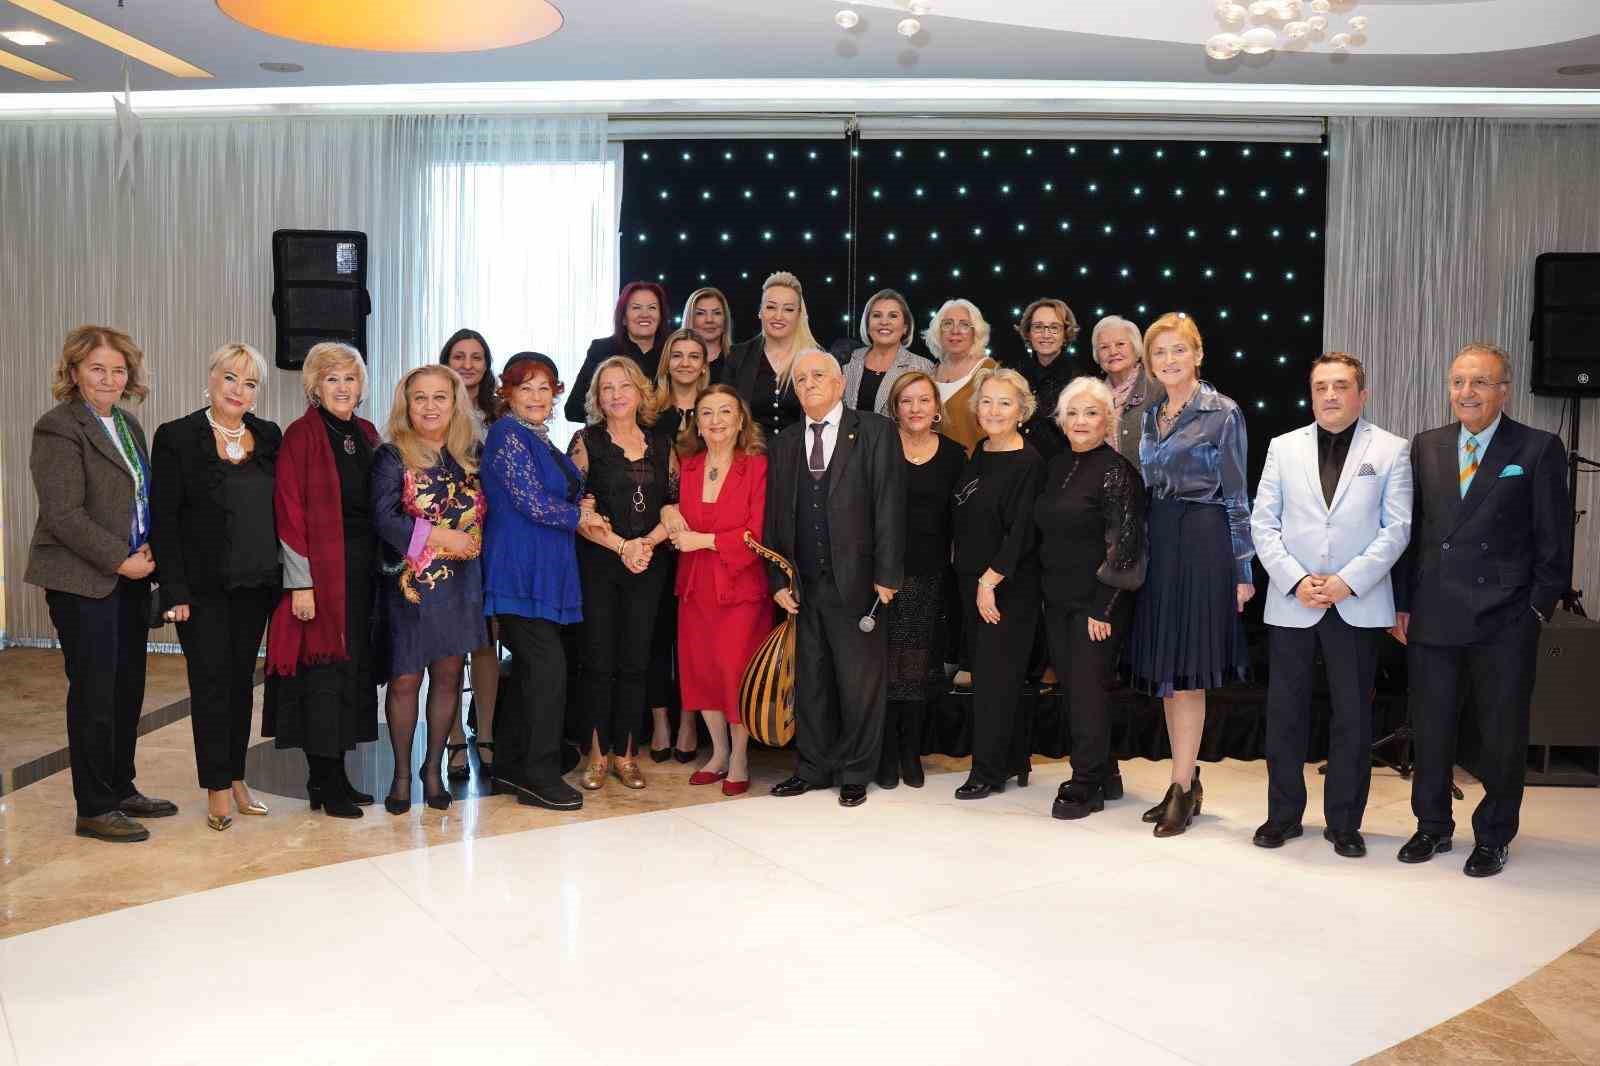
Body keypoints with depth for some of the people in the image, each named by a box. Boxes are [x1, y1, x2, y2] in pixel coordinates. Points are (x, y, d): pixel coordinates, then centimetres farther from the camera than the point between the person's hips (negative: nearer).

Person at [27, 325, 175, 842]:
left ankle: (121, 789, 25)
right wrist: (120, 560, -15)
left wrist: (148, 550, 3)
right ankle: (94, 809, 7)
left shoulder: (127, 425, 14)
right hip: (83, 581, -8)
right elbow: (64, 514, -16)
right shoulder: (59, 429, -10)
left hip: (128, 576, 8)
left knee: (128, 686, 12)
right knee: (94, 691, -2)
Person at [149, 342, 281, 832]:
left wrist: (283, 576, 3)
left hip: (255, 584, 4)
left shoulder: (269, 436, 8)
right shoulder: (177, 437, -5)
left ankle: (236, 777, 21)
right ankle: (217, 789, 9)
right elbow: (163, 519, -7)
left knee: (241, 680, 11)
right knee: (211, 681, 0)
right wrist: (175, 588, -14)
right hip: (204, 586, -4)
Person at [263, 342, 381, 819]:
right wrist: (301, 583, -15)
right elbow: (289, 514, -11)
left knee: (355, 668, 9)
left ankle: (331, 776, 20)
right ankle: (326, 784, 7)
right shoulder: (301, 435, -7)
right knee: (323, 671, -2)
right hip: (321, 571, -7)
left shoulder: (367, 434, 12)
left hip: (362, 570, 7)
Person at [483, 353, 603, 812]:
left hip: (544, 570, 9)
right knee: (548, 666, -10)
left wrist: (577, 507, 4)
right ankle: (540, 775, -2)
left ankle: (512, 767, 20)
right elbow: (532, 503, -16)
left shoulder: (541, 439, 17)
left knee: (531, 670, 12)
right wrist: (580, 515, -2)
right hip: (520, 570, -9)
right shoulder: (508, 434, -10)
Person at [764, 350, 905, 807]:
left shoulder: (875, 432, -1)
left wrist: (886, 575, -11)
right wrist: (778, 580, 3)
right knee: (809, 681, 11)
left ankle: (855, 773, 19)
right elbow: (774, 517, 11)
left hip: (857, 581, -4)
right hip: (803, 585, 4)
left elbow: (889, 506, -6)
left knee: (860, 680, 5)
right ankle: (813, 768, 24)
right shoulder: (783, 444, 12)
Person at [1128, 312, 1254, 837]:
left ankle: (1182, 788, 2)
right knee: (1164, 671, 9)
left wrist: (1243, 569, -9)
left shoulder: (1222, 412, -5)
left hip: (1202, 543, -7)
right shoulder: (1150, 418, 13)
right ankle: (1187, 780, 19)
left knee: (1186, 669, -5)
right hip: (1157, 544, 7)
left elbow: (1237, 496, -7)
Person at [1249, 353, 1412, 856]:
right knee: (1285, 713, 7)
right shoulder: (1284, 448, 8)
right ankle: (1283, 815, 20)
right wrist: (1295, 580, -10)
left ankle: (1344, 823, 18)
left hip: (1358, 604, -1)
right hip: (1291, 602, 1)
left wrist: (1348, 580, -13)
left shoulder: (1391, 450, 3)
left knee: (1353, 716, 6)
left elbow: (1396, 528, -3)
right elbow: (1263, 522, 3)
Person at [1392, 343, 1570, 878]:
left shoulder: (1539, 449, -2)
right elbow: (1411, 529, 9)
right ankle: (1433, 827, 29)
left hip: (1504, 623, -3)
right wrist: (1403, 603, 6)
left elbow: (1554, 541, -2)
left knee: (1502, 736, 8)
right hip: (1433, 618, 3)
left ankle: (1493, 837, 24)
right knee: (1430, 731, 12)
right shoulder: (1426, 446, 8)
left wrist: (1539, 607, -7)